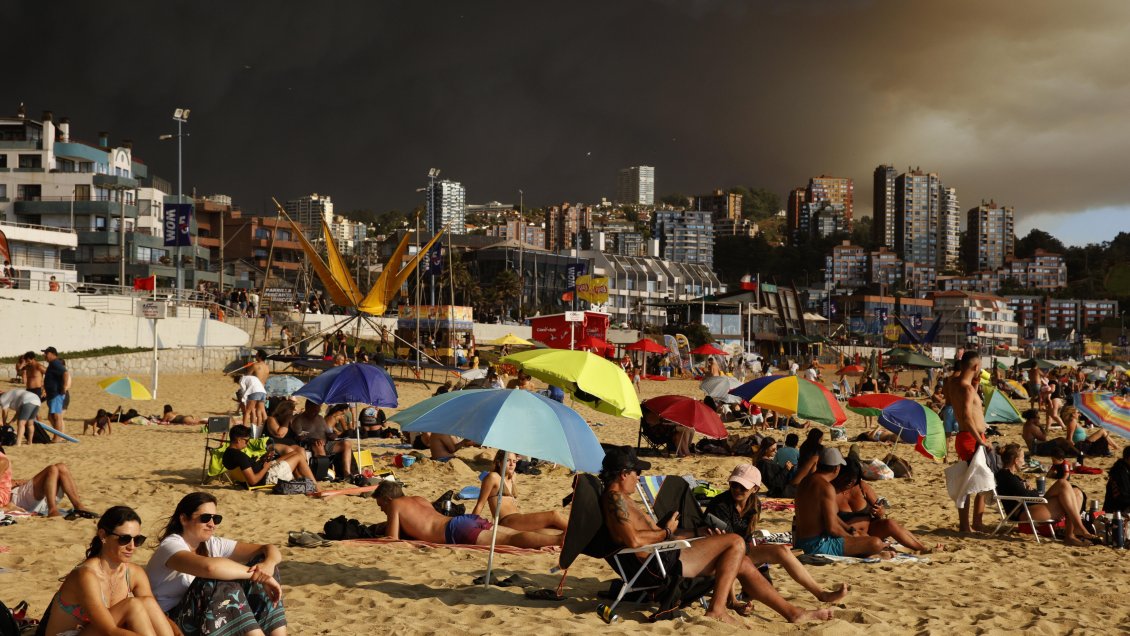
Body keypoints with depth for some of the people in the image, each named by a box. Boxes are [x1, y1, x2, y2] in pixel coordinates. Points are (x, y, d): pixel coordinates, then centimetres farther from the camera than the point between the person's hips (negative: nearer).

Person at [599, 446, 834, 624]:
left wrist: (702, 535, 15)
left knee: (742, 563, 11)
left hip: (662, 559, 11)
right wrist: (667, 531, -8)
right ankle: (717, 609, -12)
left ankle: (792, 612, 15)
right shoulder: (615, 498, -12)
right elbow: (634, 541, -26)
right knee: (735, 543, -11)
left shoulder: (622, 499, 23)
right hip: (655, 565, -11)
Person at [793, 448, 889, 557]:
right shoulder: (826, 488, -19)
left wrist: (850, 529, 19)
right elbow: (832, 527, -23)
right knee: (876, 544, -16)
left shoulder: (806, 481, 10)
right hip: (819, 546, -10)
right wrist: (851, 536, -5)